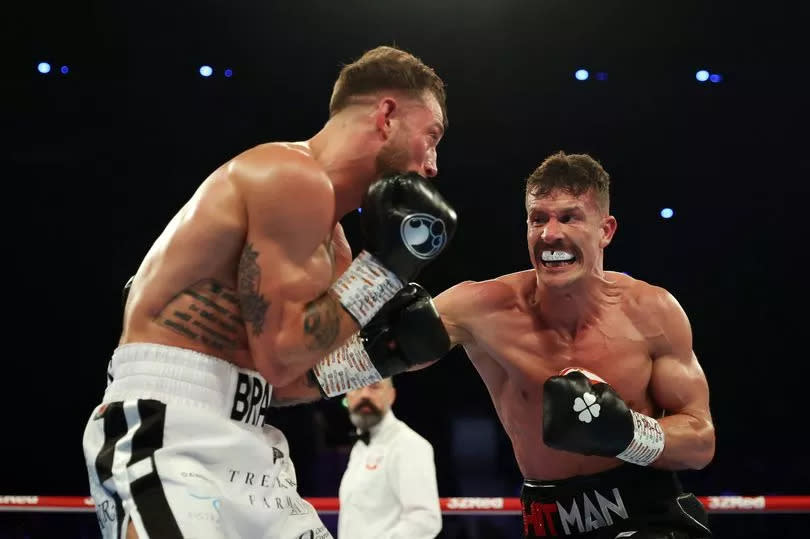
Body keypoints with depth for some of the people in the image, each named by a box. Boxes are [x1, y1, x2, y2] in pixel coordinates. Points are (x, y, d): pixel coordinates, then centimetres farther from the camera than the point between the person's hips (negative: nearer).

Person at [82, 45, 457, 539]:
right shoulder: (294, 176, -11)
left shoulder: (329, 237, 18)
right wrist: (384, 265, -10)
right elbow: (277, 359, -16)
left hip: (244, 444, 10)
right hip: (170, 429, -10)